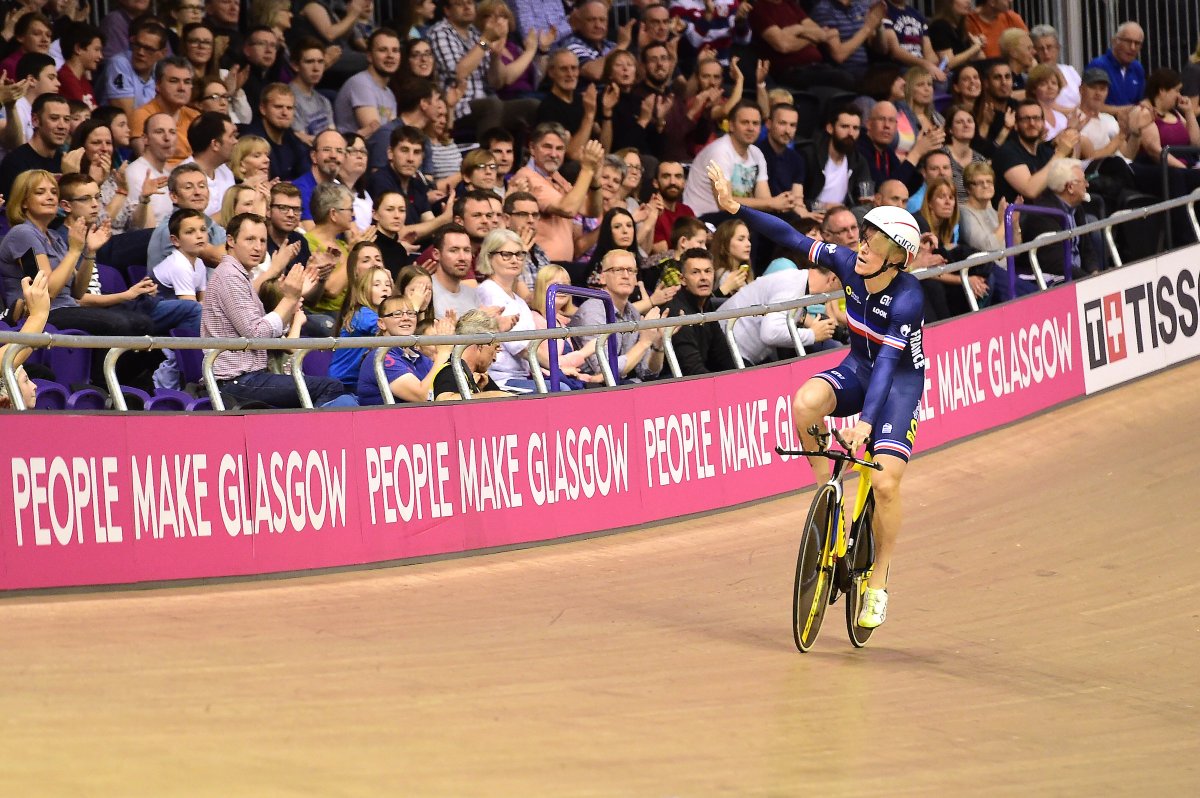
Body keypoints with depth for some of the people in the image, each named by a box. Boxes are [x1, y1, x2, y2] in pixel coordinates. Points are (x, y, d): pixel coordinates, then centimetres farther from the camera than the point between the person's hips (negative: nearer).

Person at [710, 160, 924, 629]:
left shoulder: (907, 299, -29)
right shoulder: (848, 264, -14)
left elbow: (888, 362, -37)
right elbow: (791, 239, -10)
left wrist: (865, 421, -47)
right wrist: (735, 209, -19)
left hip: (901, 380, -5)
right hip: (857, 367, 5)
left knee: (885, 483, -15)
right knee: (806, 404, -30)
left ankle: (878, 581, 4)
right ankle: (824, 482, -6)